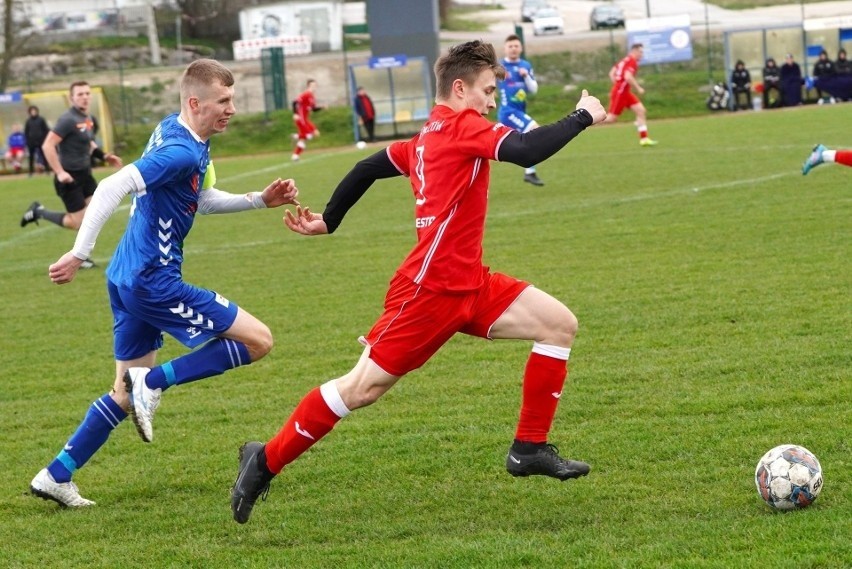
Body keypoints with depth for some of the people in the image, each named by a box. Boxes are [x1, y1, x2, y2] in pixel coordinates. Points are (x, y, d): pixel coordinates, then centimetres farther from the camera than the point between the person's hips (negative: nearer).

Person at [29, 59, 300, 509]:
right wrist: (79, 254, -31)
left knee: (126, 395, 19)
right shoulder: (182, 152, -20)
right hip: (154, 282, -10)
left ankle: (56, 476, 17)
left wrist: (260, 200, 15)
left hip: (126, 281, 10)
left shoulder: (173, 132, 11)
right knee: (258, 340, -5)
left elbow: (203, 201, 24)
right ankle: (153, 383, -7)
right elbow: (112, 188, -28)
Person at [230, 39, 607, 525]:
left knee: (560, 323, 1)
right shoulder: (463, 127, -12)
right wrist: (583, 117, -15)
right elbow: (526, 151, -27)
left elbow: (367, 169, 22)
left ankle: (530, 448, 4)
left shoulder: (429, 138, 15)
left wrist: (328, 221, 31)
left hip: (467, 284, 10)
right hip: (431, 287, -10)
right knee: (363, 387, -4)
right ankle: (266, 461, 10)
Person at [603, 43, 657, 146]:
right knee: (611, 118, -8)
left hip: (624, 92, 10)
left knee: (641, 110, 4)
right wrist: (638, 88, -18)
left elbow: (612, 73, 18)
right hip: (620, 93, -10)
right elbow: (628, 77, -28)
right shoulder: (632, 61, -14)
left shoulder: (626, 60, 15)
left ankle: (644, 138, 2)